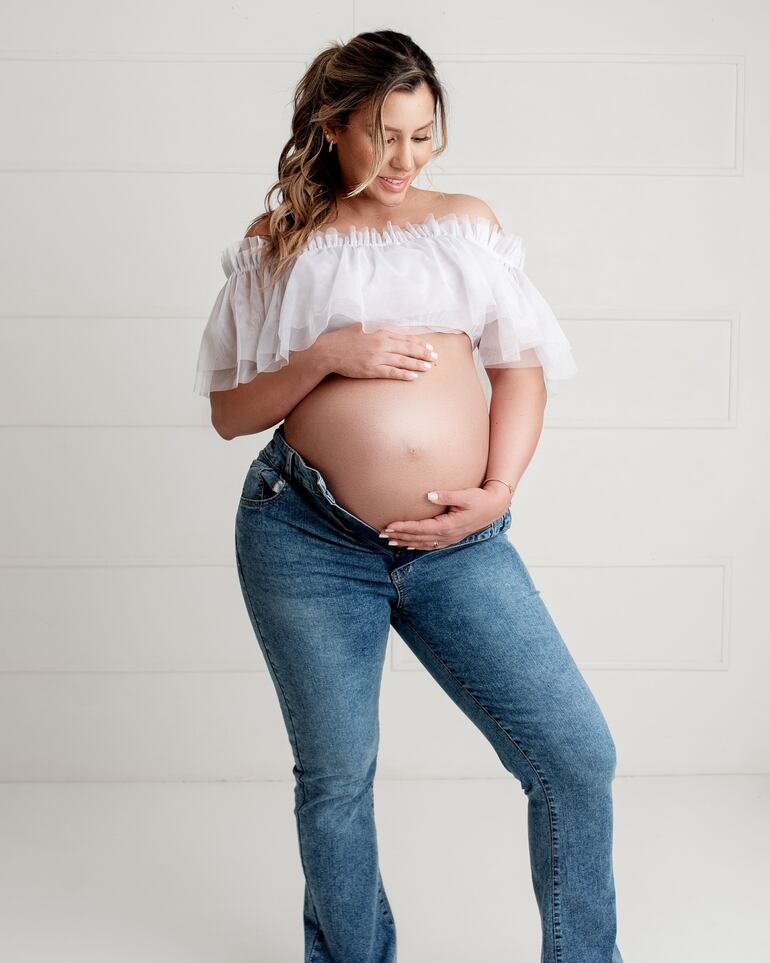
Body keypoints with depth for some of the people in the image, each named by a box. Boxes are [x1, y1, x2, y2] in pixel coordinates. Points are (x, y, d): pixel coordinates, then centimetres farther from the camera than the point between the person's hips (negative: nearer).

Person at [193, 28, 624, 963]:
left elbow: (523, 366, 10)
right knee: (335, 778, 10)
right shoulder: (279, 245, 9)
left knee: (578, 759, -4)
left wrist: (497, 492, -5)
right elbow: (228, 412, 8)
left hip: (459, 544, 1)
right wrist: (325, 355, -9)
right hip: (308, 540, -1)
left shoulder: (466, 220, 13)